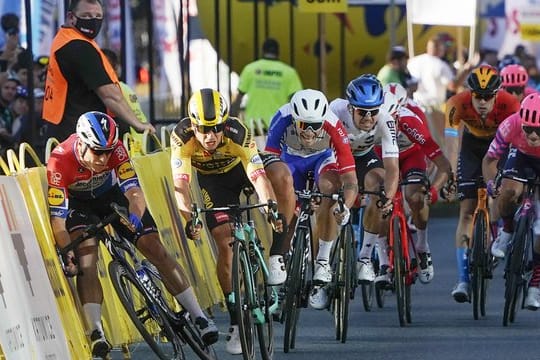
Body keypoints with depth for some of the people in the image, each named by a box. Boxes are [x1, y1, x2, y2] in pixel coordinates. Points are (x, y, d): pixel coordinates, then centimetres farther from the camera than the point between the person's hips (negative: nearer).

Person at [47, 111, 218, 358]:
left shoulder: (114, 148, -30)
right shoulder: (60, 161, -36)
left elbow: (133, 190, -37)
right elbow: (57, 217, -37)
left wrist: (134, 216, -58)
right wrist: (66, 254, -48)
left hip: (110, 194, 2)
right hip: (78, 202, -2)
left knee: (154, 247, -8)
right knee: (86, 256, -28)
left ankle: (198, 318, -1)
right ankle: (96, 334, -30)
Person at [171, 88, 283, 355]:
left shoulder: (237, 133, -37)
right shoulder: (182, 137, -34)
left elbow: (259, 177, -45)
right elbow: (180, 185, -40)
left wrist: (271, 207, -62)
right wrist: (189, 218, -57)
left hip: (240, 168, 0)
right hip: (211, 180, 0)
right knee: (224, 244, -14)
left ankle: (276, 255, -13)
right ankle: (236, 321, -2)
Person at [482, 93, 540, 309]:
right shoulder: (510, 126, -35)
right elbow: (490, 160, -21)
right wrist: (491, 182, -40)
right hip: (521, 156, 1)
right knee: (509, 191, -31)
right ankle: (508, 232, 3)